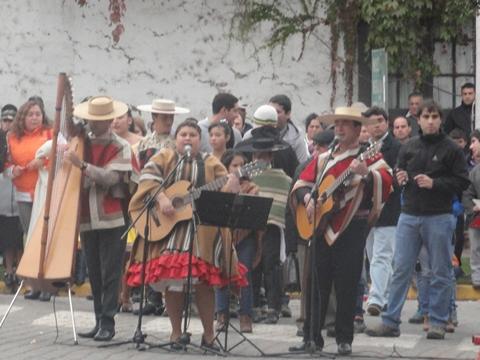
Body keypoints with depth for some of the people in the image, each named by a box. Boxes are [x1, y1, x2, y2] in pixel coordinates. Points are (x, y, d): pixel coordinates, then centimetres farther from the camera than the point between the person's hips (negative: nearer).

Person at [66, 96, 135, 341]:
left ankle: (108, 322, -2)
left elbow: (111, 177, -16)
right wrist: (65, 157, -6)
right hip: (86, 217, 5)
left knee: (110, 272, -4)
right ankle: (99, 321, 13)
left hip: (111, 218, -5)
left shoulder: (121, 147, -2)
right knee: (94, 272, 8)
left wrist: (82, 165, -25)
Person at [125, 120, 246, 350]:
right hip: (168, 227, 0)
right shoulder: (165, 157, 9)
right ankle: (176, 333, 10)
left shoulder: (210, 163, 10)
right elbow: (148, 176, -7)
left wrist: (231, 185, -25)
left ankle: (208, 334, 7)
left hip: (202, 229, 0)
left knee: (203, 280, -5)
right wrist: (162, 198, -22)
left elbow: (222, 192, -1)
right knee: (172, 278, -3)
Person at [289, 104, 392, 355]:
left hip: (352, 228, -5)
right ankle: (311, 336, 14)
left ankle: (344, 339, 7)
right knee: (316, 283, 6)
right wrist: (308, 198, -8)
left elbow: (386, 183, -18)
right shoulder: (323, 159, 14)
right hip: (321, 226, 5)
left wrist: (367, 173, -37)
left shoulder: (368, 156, -2)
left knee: (347, 285, -1)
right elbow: (301, 184, 13)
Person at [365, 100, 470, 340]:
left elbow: (462, 181, -4)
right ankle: (390, 322, 5)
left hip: (439, 217, -3)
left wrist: (434, 183, -15)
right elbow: (398, 174, 22)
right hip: (409, 216, 3)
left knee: (440, 273, 3)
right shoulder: (409, 148, 11)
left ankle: (438, 323, 11)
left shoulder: (450, 149, -1)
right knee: (400, 269, 2)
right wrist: (400, 178, -1)